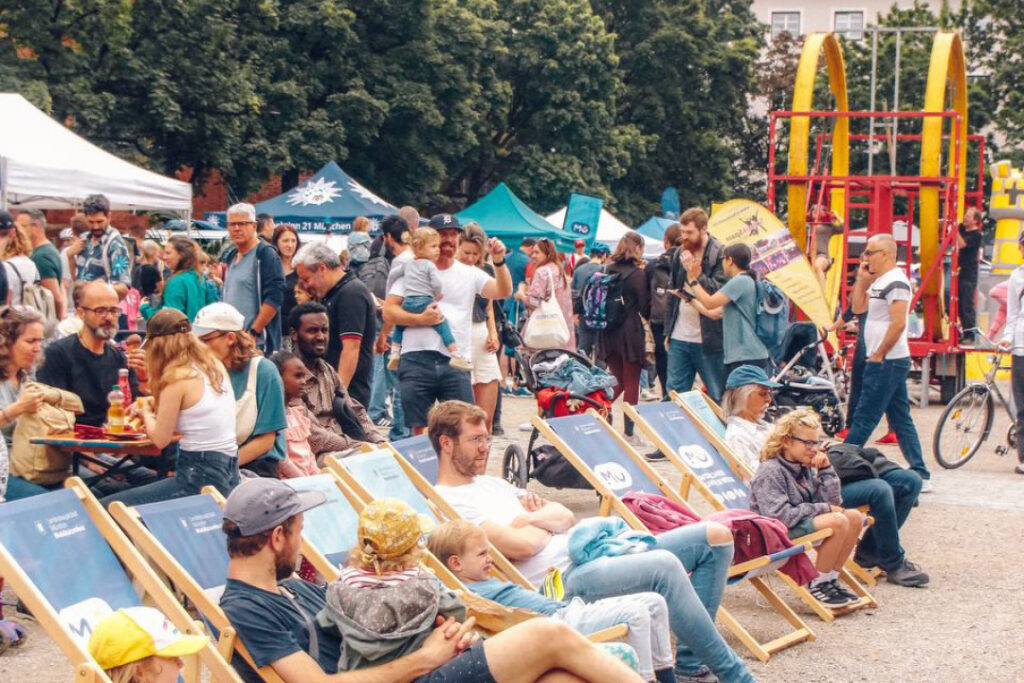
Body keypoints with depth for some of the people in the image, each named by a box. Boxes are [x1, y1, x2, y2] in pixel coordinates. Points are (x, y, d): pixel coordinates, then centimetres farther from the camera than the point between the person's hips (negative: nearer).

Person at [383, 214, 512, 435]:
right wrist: (420, 319, -12)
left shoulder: (470, 274, 14)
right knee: (419, 430, 1)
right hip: (416, 360, -1)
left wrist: (499, 262, -14)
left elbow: (503, 292, 1)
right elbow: (388, 311, 2)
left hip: (456, 363, 1)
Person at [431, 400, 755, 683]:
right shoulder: (446, 503, -6)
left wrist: (532, 518, -3)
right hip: (561, 579, -10)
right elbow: (523, 546, -18)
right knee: (664, 566, -35)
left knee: (715, 537, 1)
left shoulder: (490, 483, 24)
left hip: (584, 552, 10)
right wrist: (545, 523, 4)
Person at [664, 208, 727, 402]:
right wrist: (668, 330, 18)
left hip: (708, 340, -6)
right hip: (679, 337, 6)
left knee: (718, 398, 3)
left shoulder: (720, 254, -7)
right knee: (673, 393, 7)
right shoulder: (680, 253, 12)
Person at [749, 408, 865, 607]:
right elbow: (781, 515, -25)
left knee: (854, 517, -5)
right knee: (837, 521, -26)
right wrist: (823, 508, -18)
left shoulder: (806, 468, 10)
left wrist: (826, 470, -3)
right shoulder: (769, 472, -16)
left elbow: (832, 501, 7)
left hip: (803, 522, 9)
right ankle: (818, 585, -13)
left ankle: (830, 578, 2)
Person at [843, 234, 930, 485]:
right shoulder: (879, 281, 16)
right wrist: (861, 279, 8)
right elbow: (857, 307, 19)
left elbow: (898, 324, -21)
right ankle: (920, 476, 13)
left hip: (886, 362, -10)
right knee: (901, 421, 10)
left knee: (864, 419, -6)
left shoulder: (896, 282, -15)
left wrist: (877, 355, -17)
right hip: (889, 362, 10)